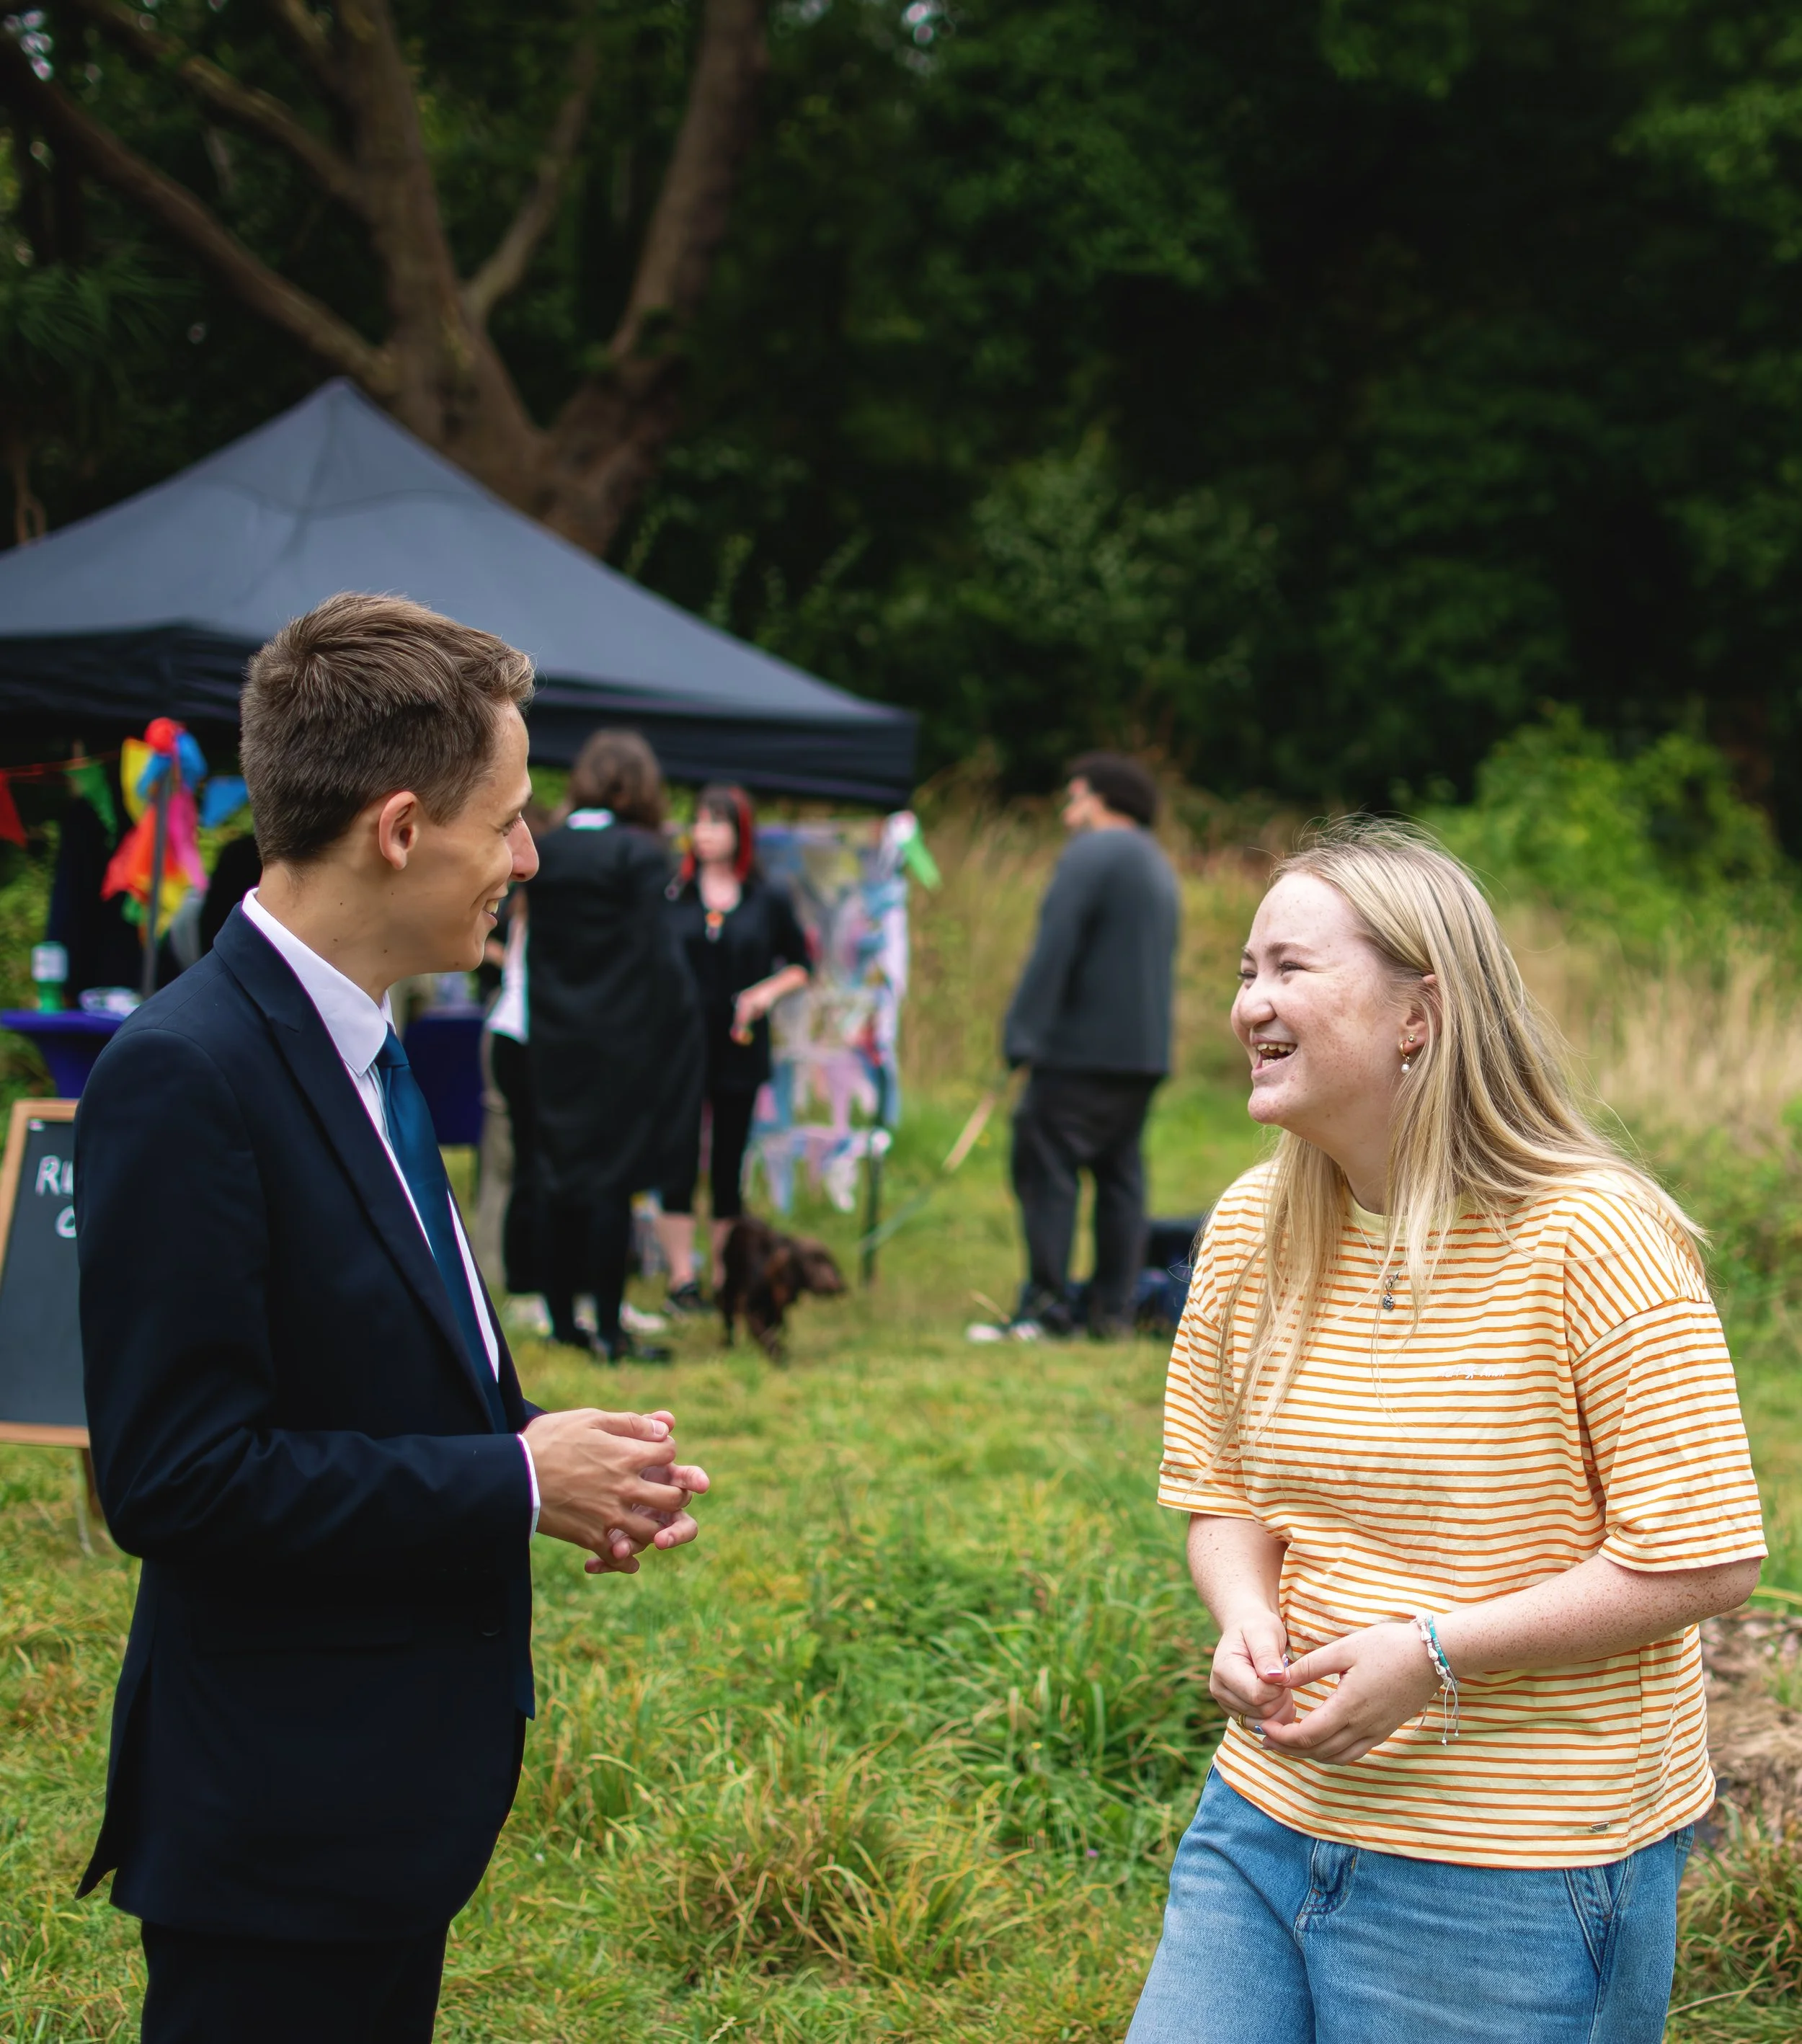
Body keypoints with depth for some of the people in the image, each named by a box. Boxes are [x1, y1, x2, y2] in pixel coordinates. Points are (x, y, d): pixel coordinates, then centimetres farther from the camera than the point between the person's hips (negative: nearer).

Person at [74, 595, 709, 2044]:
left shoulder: (353, 1050, 9)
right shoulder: (185, 1077, -21)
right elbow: (175, 1476, -24)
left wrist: (559, 1452, -1)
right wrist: (516, 1480, -18)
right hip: (276, 1816, -9)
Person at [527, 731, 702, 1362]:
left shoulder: (546, 850, 3)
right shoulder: (640, 853, -13)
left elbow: (535, 948, 7)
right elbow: (659, 955, -15)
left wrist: (548, 1018, 13)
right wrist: (683, 1029, -6)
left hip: (557, 1041, 5)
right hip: (623, 1042, -5)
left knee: (560, 1176, 13)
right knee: (613, 1179, -1)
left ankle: (562, 1318, 20)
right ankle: (607, 1328, 2)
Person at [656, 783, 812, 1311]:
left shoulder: (768, 901, 6)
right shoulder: (670, 895, 2)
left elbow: (801, 965, 13)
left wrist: (768, 991, -4)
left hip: (738, 1048, 1)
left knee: (729, 1162, 7)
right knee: (679, 1159, -8)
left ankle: (725, 1277, 16)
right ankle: (681, 1278, -5)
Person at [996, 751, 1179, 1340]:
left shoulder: (1090, 856, -9)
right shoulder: (1158, 866, 21)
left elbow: (1053, 952, -17)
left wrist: (1023, 1032, -20)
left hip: (1082, 1048, -9)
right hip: (1144, 1051, 9)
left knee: (1046, 1170, -7)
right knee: (1120, 1175, 11)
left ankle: (1046, 1309, -11)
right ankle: (1114, 1309, 10)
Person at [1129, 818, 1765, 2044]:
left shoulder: (1590, 1240, -16)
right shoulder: (1254, 1230, 2)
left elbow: (1705, 1562, -16)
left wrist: (1430, 1653, -21)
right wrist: (1247, 1620, -9)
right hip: (1268, 1821, 6)